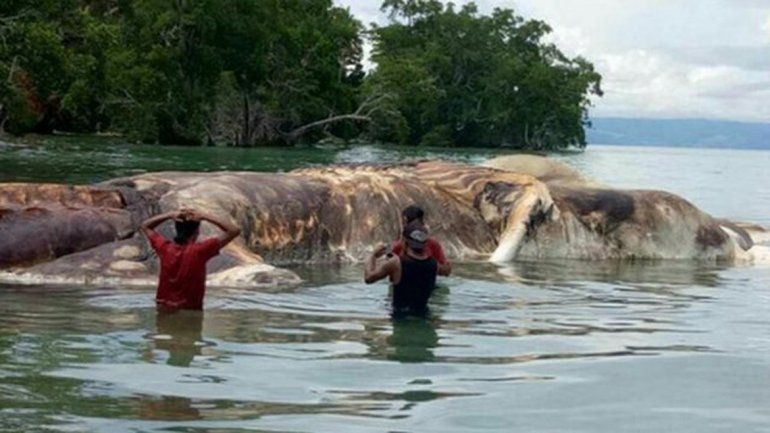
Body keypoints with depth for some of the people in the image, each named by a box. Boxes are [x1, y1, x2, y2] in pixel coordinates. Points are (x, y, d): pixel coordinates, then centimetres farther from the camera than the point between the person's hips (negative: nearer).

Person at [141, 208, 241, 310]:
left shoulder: (165, 248, -5)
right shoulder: (199, 251, -16)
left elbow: (145, 226, 14)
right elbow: (234, 231, -14)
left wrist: (169, 215, -1)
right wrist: (204, 217, -12)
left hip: (164, 309, 4)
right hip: (190, 313, -4)